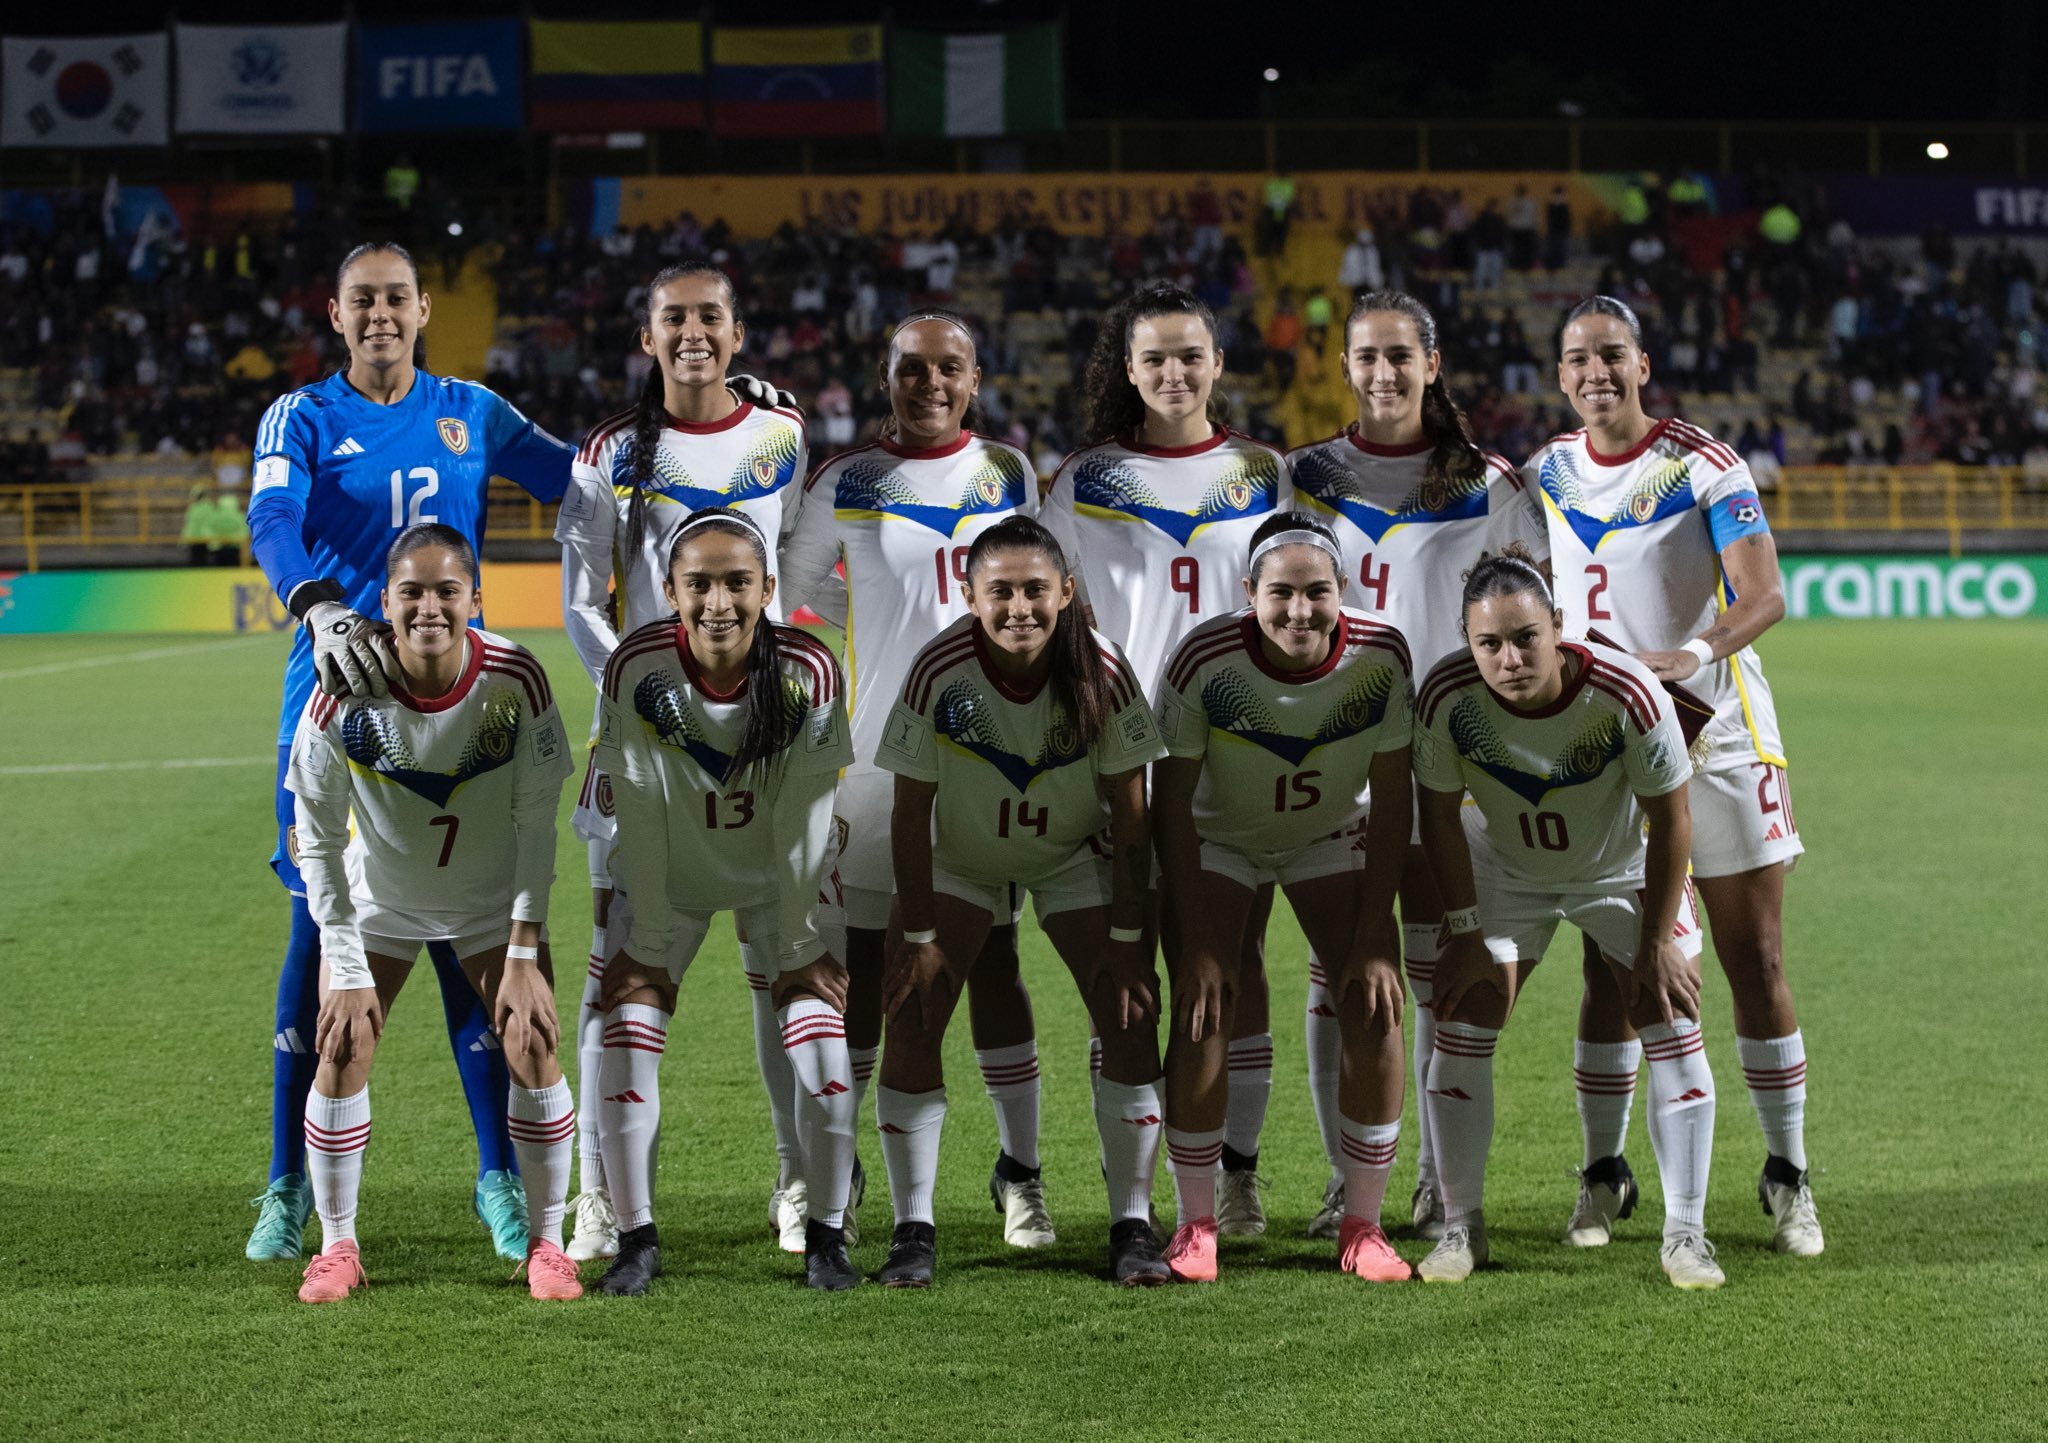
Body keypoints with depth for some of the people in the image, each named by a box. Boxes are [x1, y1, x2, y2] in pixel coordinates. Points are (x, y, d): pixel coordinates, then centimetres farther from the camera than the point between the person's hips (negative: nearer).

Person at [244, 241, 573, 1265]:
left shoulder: (471, 414, 11)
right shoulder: (301, 419, 3)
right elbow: (272, 525, -15)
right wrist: (321, 609, -35)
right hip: (330, 696, -1)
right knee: (320, 932, 0)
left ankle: (499, 1175, 9)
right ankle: (288, 1185, 12)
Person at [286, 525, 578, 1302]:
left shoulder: (515, 678, -26)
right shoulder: (346, 693, -27)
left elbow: (536, 822, -15)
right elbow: (319, 840, -16)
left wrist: (524, 953, -16)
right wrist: (347, 970, -16)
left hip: (492, 899, 0)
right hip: (378, 897, 0)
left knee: (532, 1045, -9)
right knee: (342, 1048, -9)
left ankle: (546, 1243, 7)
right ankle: (336, 1246, 9)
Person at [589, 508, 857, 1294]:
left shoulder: (808, 671, -27)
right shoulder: (636, 669, -27)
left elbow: (803, 823, -20)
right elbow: (640, 820, -20)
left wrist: (799, 948, -14)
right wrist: (649, 947, -15)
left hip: (778, 874, 0)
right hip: (668, 875, 0)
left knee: (822, 1037, -12)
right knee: (626, 1033, -11)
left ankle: (826, 1235, 4)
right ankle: (636, 1239, 2)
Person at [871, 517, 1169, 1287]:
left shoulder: (1102, 670, -26)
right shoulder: (938, 671, -29)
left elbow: (1128, 809, -16)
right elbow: (911, 811, -18)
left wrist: (1126, 937, -15)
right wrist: (918, 935, -16)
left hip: (1075, 857, 1)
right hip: (956, 856, 0)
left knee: (1131, 1016, -9)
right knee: (910, 1020, -10)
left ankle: (1133, 1226, 3)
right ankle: (913, 1230, 0)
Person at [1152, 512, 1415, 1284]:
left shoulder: (1381, 657, -26)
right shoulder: (1203, 661, -31)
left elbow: (1391, 803, -15)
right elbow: (1171, 802, -21)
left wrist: (1372, 934, -17)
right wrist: (1197, 940, -23)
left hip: (1332, 841, 2)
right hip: (1217, 841, -2)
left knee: (1375, 1012, -10)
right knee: (1202, 1016, -15)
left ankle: (1362, 1226, 3)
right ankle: (1195, 1224, 1)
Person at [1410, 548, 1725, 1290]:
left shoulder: (1626, 693, -35)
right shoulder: (1446, 695, -30)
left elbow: (1668, 819, -20)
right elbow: (1440, 814, -12)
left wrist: (1657, 942, -13)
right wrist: (1466, 934, -10)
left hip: (1624, 868, -1)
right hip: (1504, 868, 1)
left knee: (1674, 1029, -7)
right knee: (1460, 1028, -5)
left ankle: (1685, 1234, 4)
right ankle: (1461, 1226, 9)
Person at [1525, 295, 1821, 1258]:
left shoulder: (1705, 467, -8)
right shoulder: (1543, 477, 5)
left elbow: (1763, 595, -19)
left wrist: (1695, 653, -35)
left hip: (1718, 742, -3)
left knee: (1756, 966, 0)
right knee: (1610, 972, 3)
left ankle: (1787, 1177, 11)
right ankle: (1603, 1173, 14)